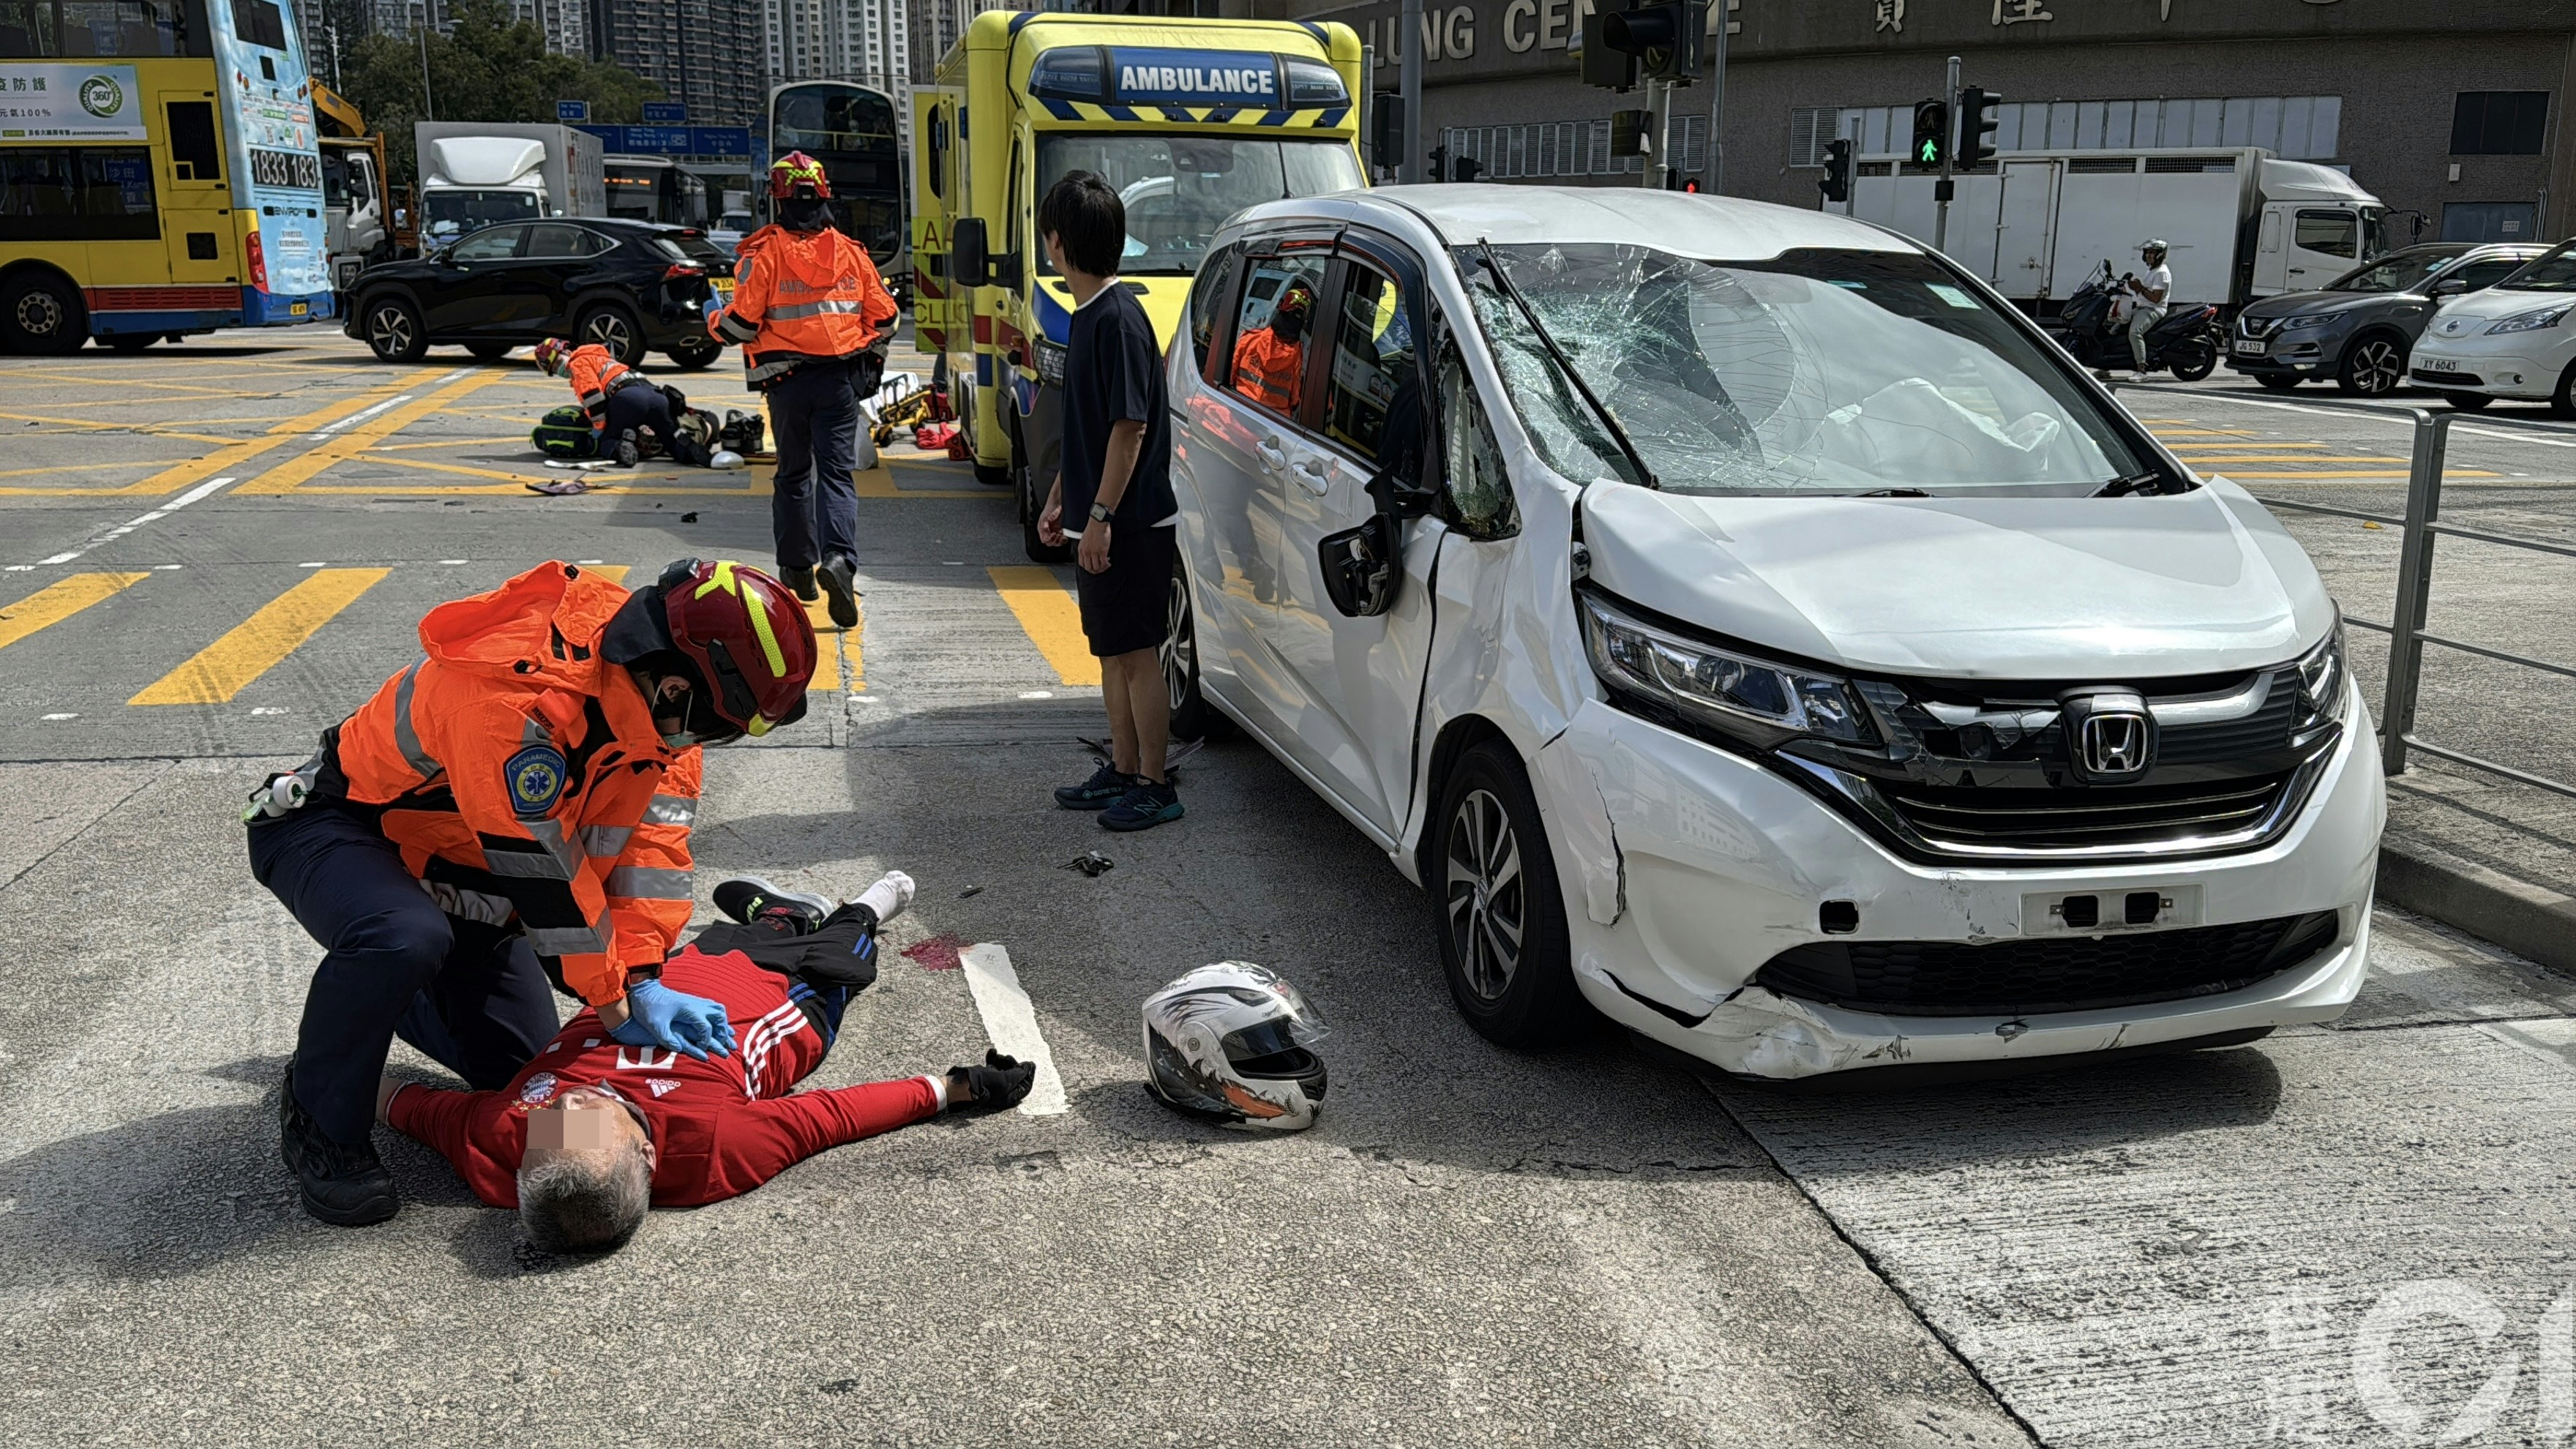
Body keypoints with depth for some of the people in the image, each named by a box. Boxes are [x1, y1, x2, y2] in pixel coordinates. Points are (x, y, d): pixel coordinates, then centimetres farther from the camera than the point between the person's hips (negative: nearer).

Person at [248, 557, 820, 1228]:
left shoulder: (647, 667, -16)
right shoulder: (511, 704, -40)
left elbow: (652, 830, -11)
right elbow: (545, 879, -32)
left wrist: (642, 980, -17)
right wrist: (614, 1003, -20)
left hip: (448, 853, 7)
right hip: (330, 828, -7)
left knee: (517, 1065, 5)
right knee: (405, 941, -39)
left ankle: (370, 994, 33)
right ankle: (320, 1126, -12)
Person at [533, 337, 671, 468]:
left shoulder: (579, 363, 10)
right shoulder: (598, 358, 38)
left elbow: (592, 395, -4)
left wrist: (599, 426, 0)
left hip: (628, 397, -7)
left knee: (608, 444, 5)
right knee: (669, 441, 11)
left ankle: (623, 448, -28)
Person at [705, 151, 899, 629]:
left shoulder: (764, 253, -6)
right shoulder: (851, 252, 4)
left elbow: (741, 323, -8)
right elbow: (882, 318, 8)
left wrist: (714, 322, 14)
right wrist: (869, 355, 26)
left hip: (786, 382, -1)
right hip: (839, 379, 1)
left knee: (794, 473, 15)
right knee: (836, 472, -2)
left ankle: (798, 567, 21)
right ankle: (839, 558, -24)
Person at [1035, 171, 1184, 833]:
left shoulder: (1118, 319, -17)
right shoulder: (1088, 317, 13)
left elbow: (1131, 427, -20)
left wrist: (1100, 515, -21)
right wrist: (1059, 500, 21)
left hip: (1129, 523, -10)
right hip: (1097, 520, 10)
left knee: (1137, 653, -2)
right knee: (1112, 651, 16)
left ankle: (1155, 787, 7)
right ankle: (1123, 770, 27)